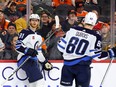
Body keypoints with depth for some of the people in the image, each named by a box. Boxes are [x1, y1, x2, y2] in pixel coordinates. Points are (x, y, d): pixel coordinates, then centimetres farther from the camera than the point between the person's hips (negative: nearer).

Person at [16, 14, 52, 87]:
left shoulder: (38, 36, 23)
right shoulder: (25, 33, -2)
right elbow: (18, 46, -12)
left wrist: (44, 62, 22)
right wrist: (28, 51, -26)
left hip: (34, 60, 8)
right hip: (25, 59, -8)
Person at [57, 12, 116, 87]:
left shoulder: (72, 30, 1)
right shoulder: (95, 36, -8)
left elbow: (61, 47, 4)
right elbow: (96, 56, -9)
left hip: (68, 64, 3)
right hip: (83, 67, -3)